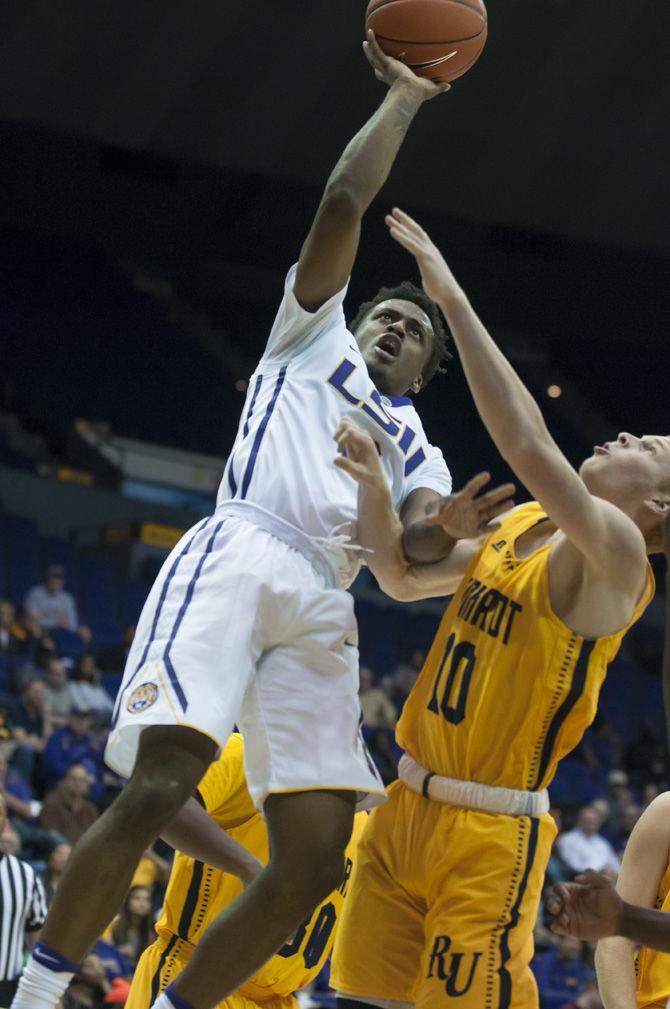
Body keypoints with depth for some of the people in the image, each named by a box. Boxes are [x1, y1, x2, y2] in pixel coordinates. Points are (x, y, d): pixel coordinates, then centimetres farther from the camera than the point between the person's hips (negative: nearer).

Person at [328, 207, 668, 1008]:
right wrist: (373, 483, 2)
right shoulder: (517, 524, 12)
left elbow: (531, 447, -30)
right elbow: (403, 578, 22)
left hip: (492, 831, -8)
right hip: (410, 803, 8)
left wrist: (455, 302, -29)